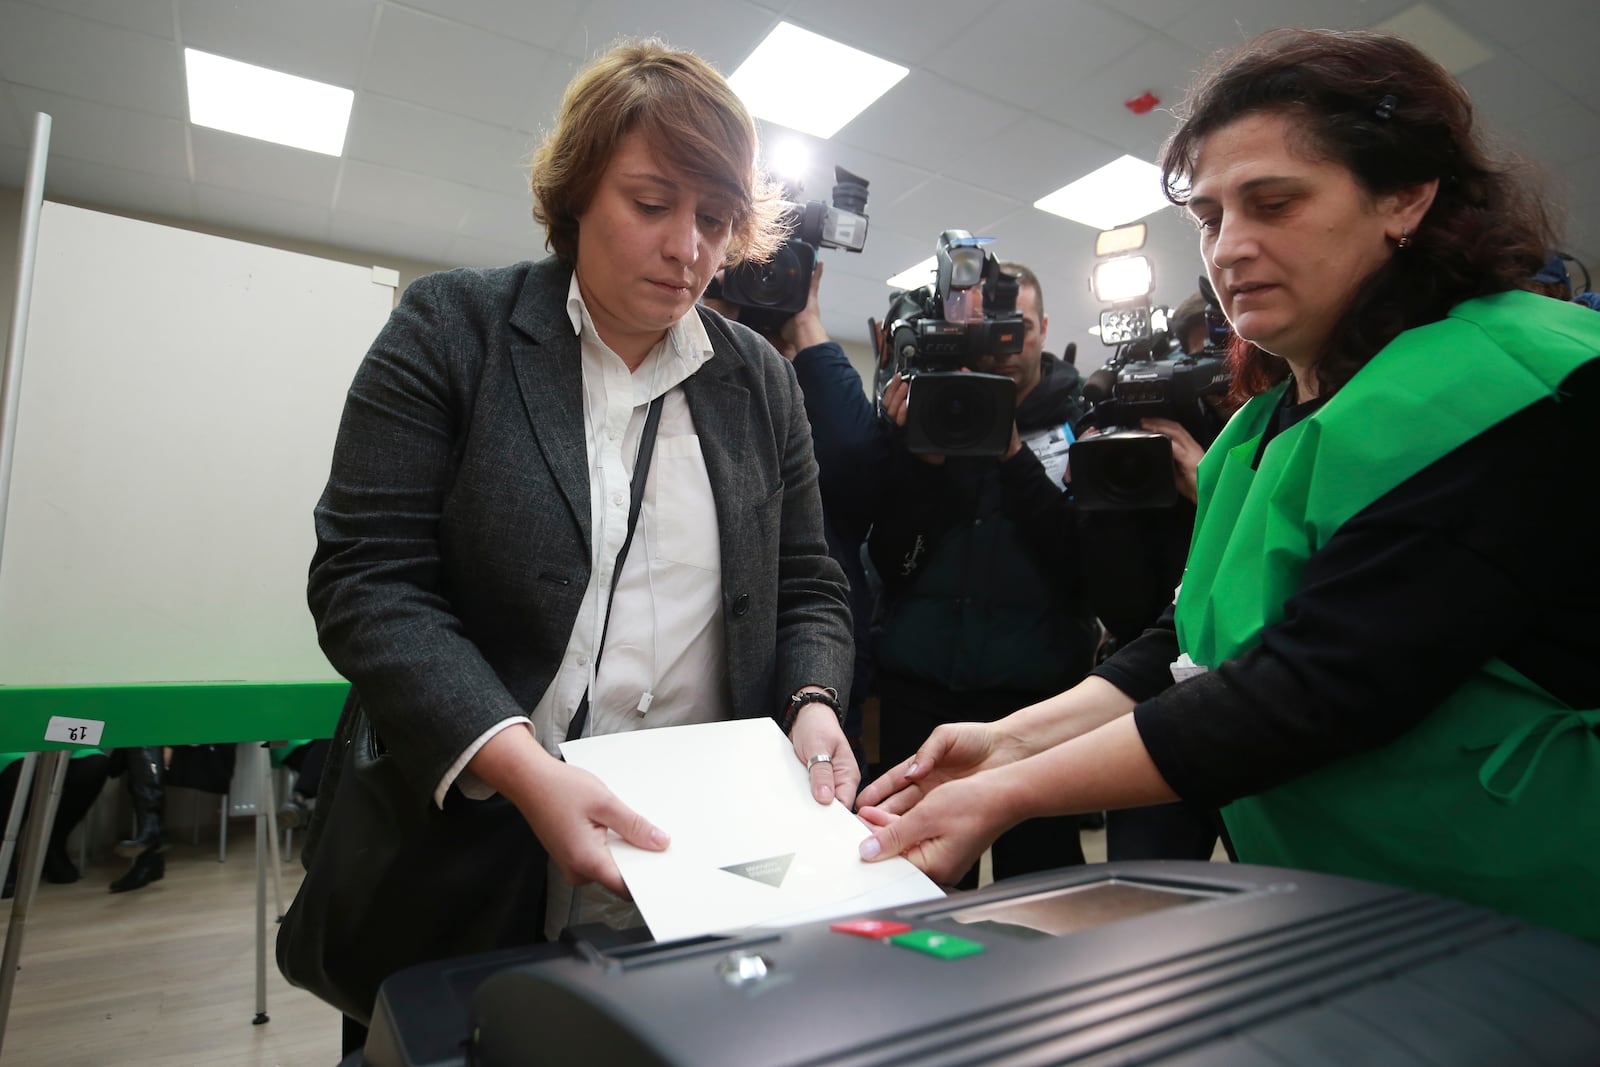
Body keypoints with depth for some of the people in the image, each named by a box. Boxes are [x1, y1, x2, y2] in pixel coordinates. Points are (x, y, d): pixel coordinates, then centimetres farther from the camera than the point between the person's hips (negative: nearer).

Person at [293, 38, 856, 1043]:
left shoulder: (763, 379, 6)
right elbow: (368, 580, -11)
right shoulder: (454, 327, -4)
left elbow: (808, 589, 9)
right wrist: (527, 771, -24)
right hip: (463, 851, -2)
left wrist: (814, 706, -12)